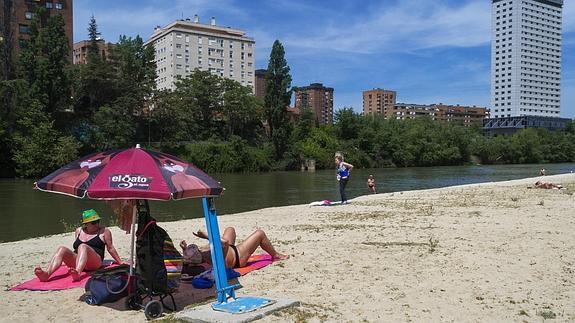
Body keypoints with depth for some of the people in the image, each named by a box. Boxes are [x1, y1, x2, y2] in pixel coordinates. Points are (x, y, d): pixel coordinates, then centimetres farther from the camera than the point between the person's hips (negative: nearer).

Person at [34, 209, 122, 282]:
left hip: (94, 263, -4)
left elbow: (110, 248, 12)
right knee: (62, 249, -23)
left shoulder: (104, 231, 10)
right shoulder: (79, 231, 21)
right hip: (76, 261, 4)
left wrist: (120, 262, 11)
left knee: (83, 246, -34)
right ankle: (47, 273, -49)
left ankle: (77, 272, -63)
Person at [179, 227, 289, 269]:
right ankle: (276, 255, 32)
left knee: (230, 229, 29)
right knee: (260, 233, 3)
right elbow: (225, 242, -52)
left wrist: (184, 248, -27)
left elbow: (186, 256, -6)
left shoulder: (198, 257, -27)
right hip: (239, 256, -7)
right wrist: (207, 236, -50)